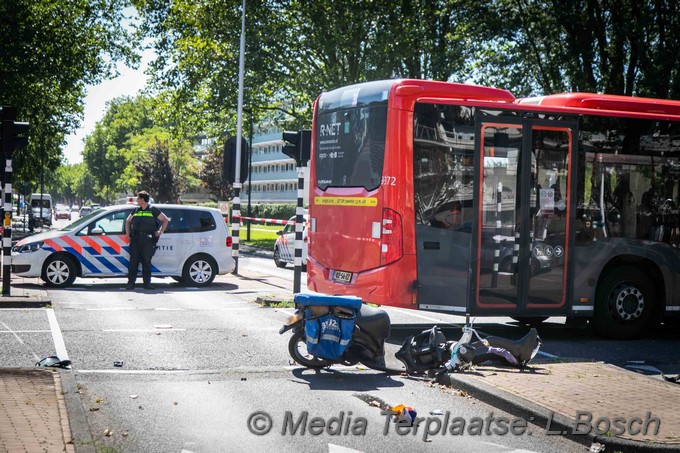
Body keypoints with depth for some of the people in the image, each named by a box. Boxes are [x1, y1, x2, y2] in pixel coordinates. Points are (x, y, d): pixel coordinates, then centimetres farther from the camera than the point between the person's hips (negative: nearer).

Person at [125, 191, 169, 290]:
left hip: (148, 240, -3)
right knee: (133, 261, -2)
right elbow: (127, 221, 30)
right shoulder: (136, 210, 17)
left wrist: (160, 232, 0)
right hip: (135, 239, 3)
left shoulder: (153, 210, 4)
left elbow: (165, 220, 7)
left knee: (146, 261, 0)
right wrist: (128, 233, 18)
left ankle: (147, 283, 6)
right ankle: (131, 283, 0)